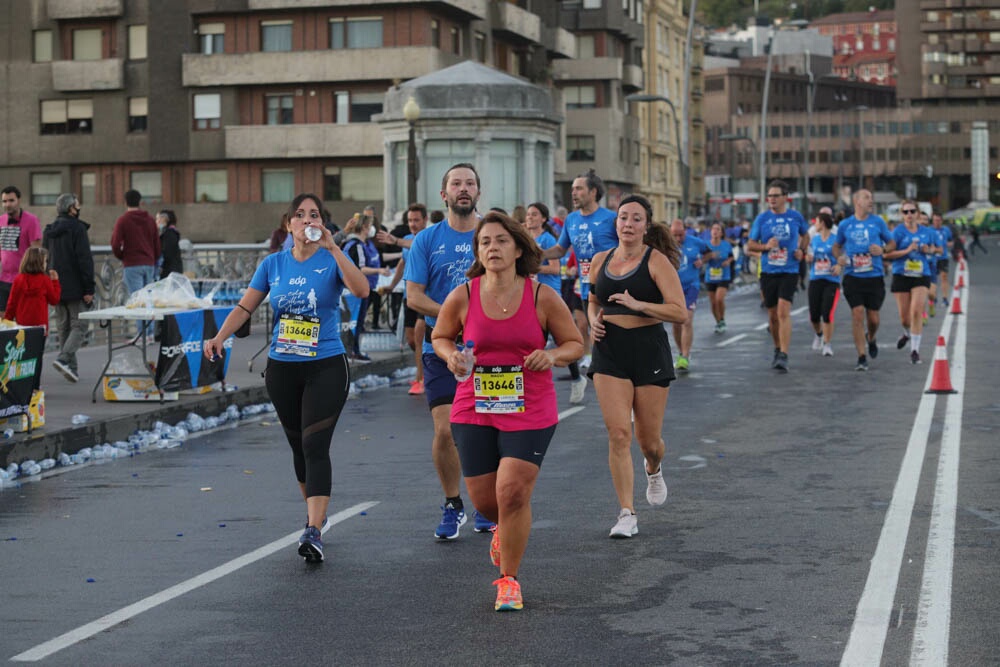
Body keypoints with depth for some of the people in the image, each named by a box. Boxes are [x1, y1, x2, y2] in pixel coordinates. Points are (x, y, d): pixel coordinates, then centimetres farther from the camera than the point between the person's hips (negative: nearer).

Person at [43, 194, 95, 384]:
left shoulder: (49, 231, 12)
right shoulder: (77, 229, -10)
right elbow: (85, 260, -15)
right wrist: (89, 289, -14)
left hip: (56, 288, 7)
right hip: (75, 288, -7)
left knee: (63, 327, 11)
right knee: (79, 326, -3)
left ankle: (70, 368, 11)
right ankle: (64, 358, -21)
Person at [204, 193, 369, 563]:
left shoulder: (332, 260, -4)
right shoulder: (274, 264, 6)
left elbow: (361, 290, -23)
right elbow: (245, 306, 6)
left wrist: (333, 248, -27)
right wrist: (220, 337, -10)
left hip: (326, 367, -4)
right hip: (282, 368, 4)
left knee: (315, 446, -14)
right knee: (298, 446, 15)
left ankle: (313, 532, -20)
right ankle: (315, 512, 34)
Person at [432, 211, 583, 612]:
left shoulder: (543, 297, -8)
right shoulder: (462, 297, -5)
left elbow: (575, 343, 4)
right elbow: (439, 336, 12)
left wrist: (553, 355, -18)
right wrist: (451, 356, -10)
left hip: (530, 410, -2)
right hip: (473, 410, 2)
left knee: (513, 492, -13)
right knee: (483, 499, 7)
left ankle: (509, 579, 7)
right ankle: (504, 528, 46)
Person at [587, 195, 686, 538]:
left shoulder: (656, 261, -6)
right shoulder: (601, 260, 8)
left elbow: (680, 311, -13)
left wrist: (638, 305, -24)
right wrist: (594, 319, 3)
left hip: (649, 350, -3)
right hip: (609, 352, 3)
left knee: (648, 439, 6)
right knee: (618, 434, -10)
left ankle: (654, 470, 45)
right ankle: (627, 514, -5)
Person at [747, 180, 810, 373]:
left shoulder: (796, 217, 2)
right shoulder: (762, 218, 2)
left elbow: (805, 235, 21)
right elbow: (751, 244, 7)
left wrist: (802, 250, 2)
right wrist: (766, 246, -13)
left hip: (789, 272, -2)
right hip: (768, 272, 2)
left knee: (784, 312, -17)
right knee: (773, 315, 11)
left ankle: (784, 357, -22)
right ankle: (777, 350, 32)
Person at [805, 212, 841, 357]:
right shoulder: (814, 239, 12)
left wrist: (839, 266, -20)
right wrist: (808, 259, 0)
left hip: (832, 281, -4)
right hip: (815, 280, 4)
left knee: (827, 314, -12)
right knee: (814, 315, 3)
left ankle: (827, 344, 0)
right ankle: (819, 334, 35)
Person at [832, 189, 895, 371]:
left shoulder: (878, 222, 4)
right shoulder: (845, 225, 5)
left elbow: (892, 243, 12)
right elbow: (837, 245, 18)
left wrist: (882, 249, -9)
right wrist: (839, 257, -3)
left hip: (875, 276, 1)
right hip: (853, 277, -1)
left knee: (873, 318, 4)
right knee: (857, 315, -10)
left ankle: (871, 339, 40)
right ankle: (861, 358, -4)